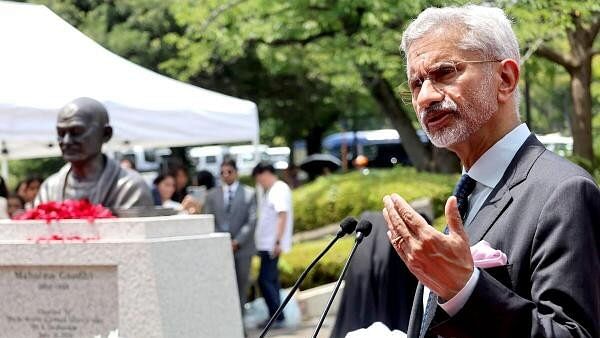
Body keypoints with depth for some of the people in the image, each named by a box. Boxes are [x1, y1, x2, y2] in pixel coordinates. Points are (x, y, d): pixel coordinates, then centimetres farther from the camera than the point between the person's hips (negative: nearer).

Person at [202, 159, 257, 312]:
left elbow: (252, 221, -1)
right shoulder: (212, 195, 10)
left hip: (242, 247, 0)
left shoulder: (249, 193, 6)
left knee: (241, 284, 3)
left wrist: (237, 242, -10)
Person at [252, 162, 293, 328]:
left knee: (265, 280, -10)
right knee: (270, 280, 11)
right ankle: (276, 316, 16)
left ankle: (277, 316, -7)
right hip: (267, 244, 10)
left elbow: (283, 216, -19)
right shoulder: (271, 191, 17)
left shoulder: (280, 189, -11)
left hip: (272, 245, -10)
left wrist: (278, 242, -24)